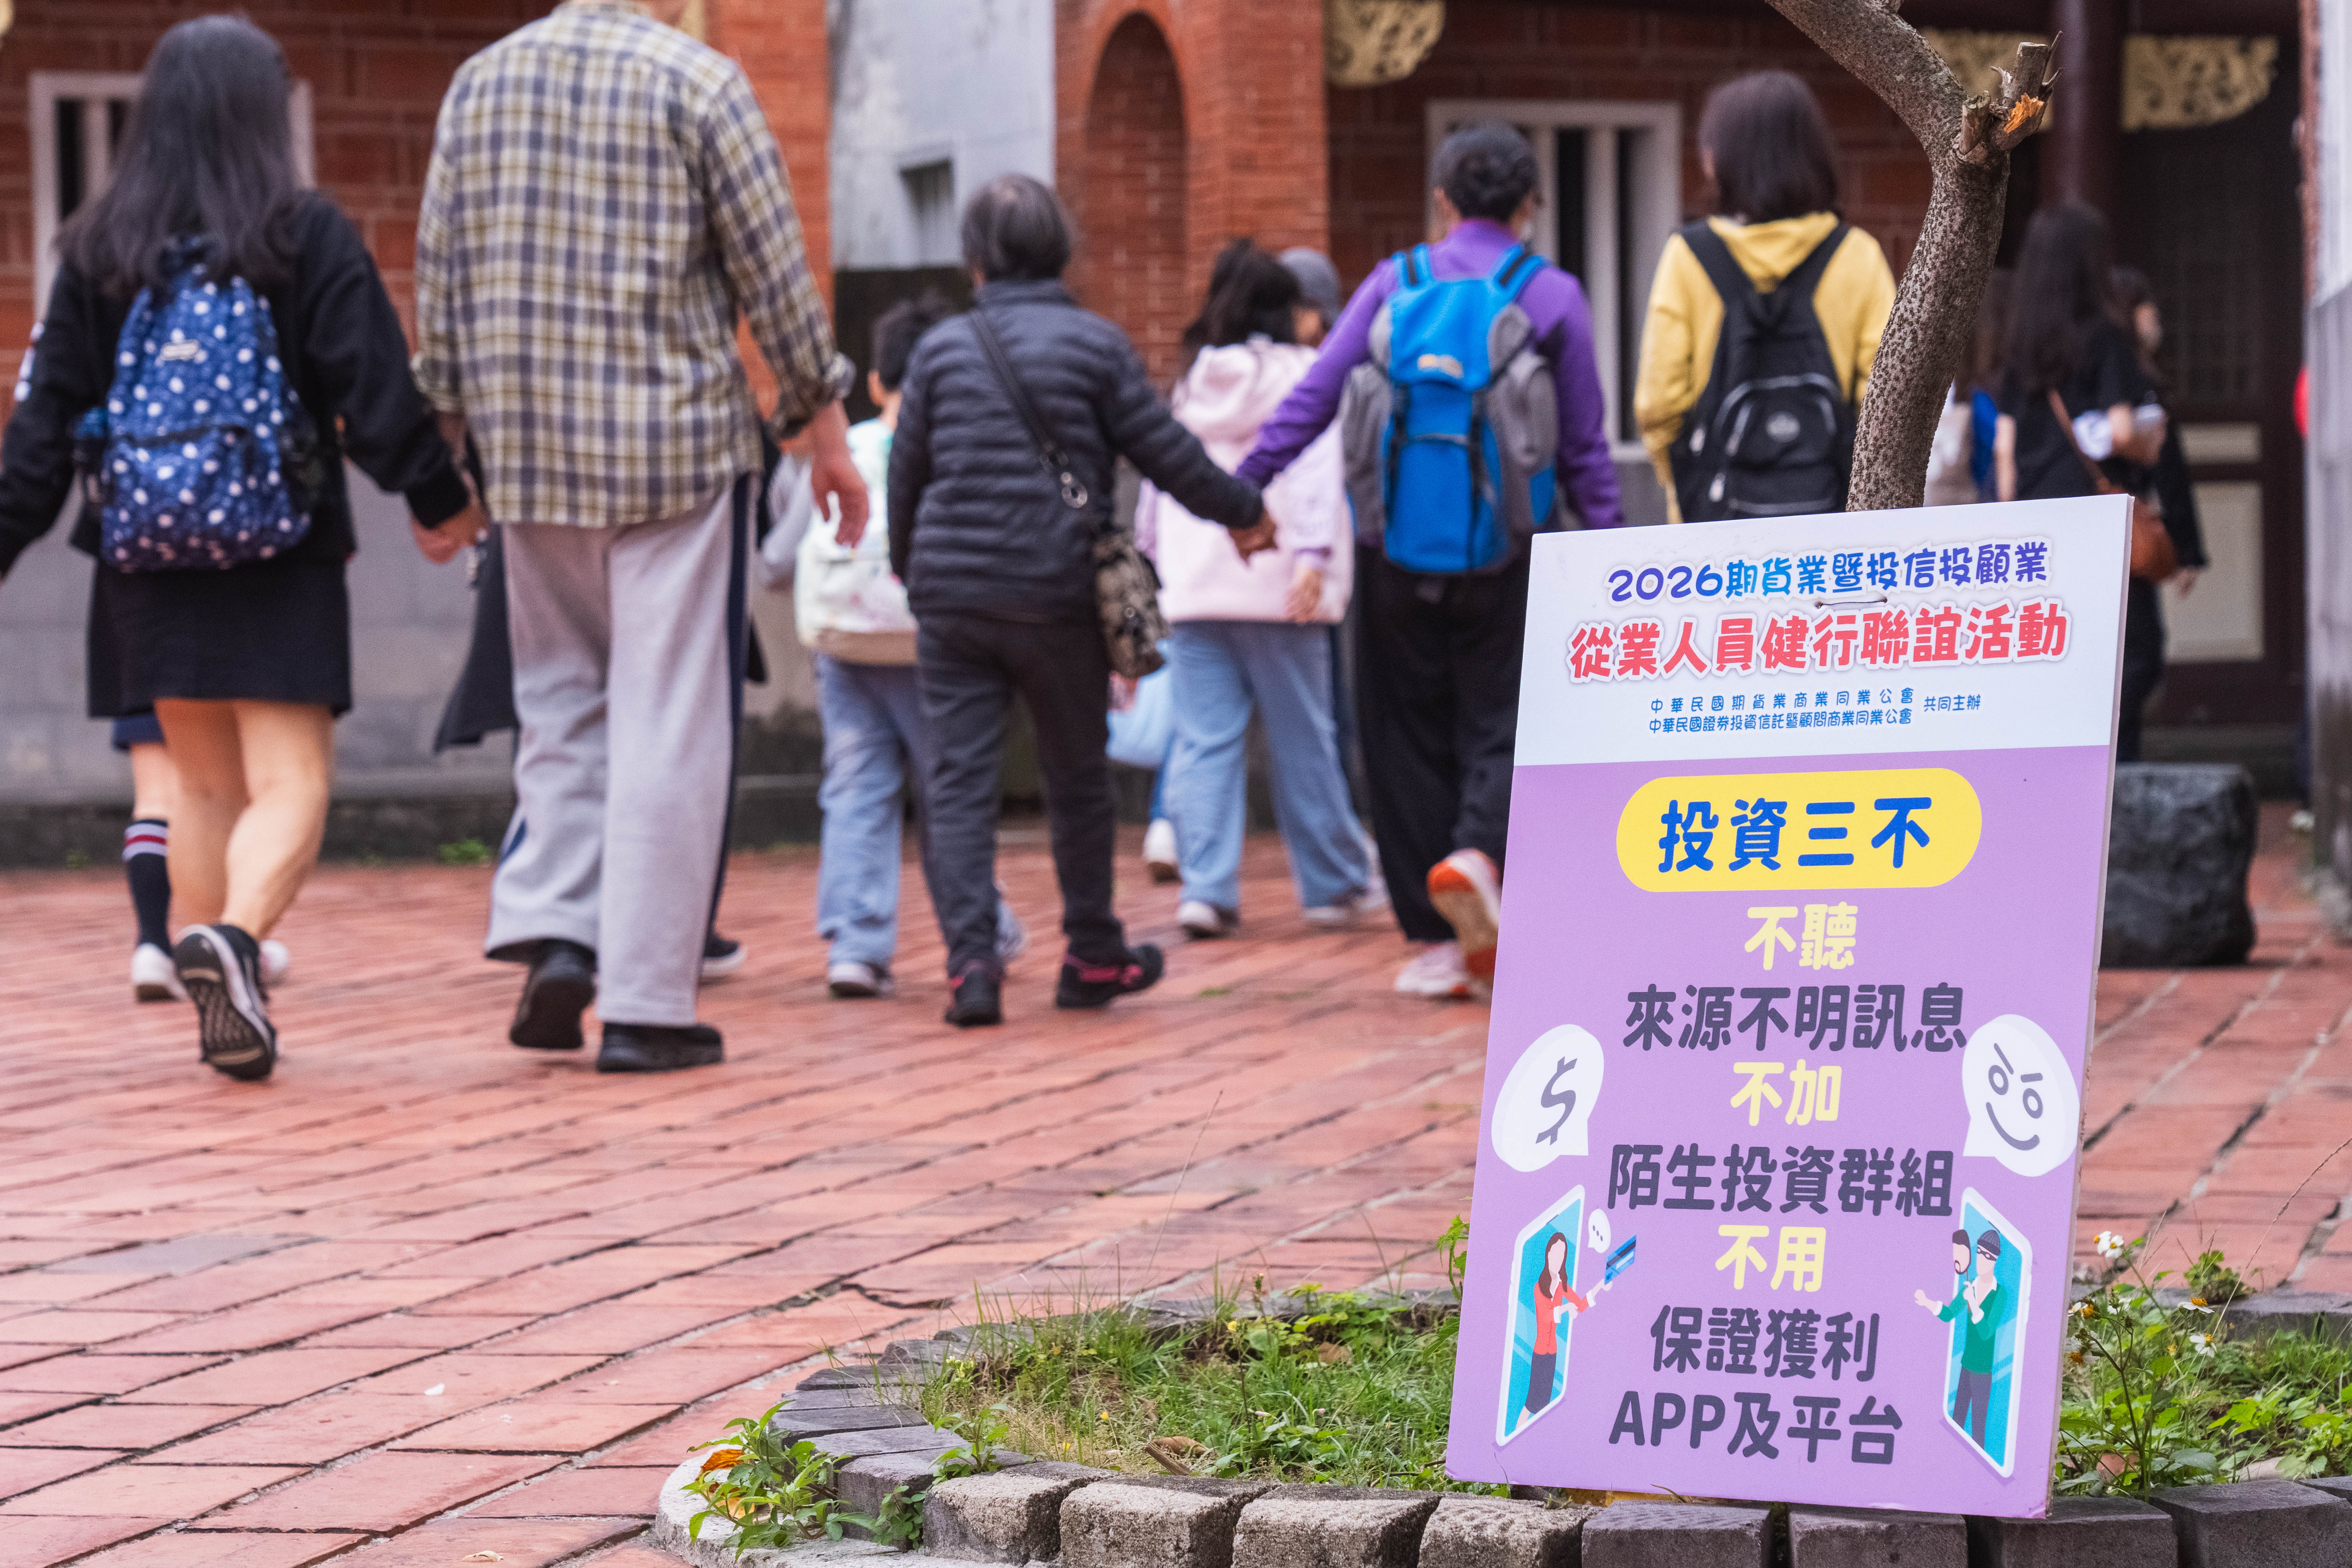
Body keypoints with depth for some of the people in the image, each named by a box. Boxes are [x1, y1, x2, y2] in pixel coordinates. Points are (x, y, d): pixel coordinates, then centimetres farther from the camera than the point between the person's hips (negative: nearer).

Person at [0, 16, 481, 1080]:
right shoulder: (307, 239, -6)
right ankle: (232, 937, -30)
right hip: (280, 557, -3)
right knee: (289, 782, -3)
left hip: (147, 554, 4)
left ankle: (224, 1012, 13)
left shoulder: (99, 249, 3)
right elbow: (378, 393, -6)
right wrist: (440, 502, 7)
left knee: (205, 784, 14)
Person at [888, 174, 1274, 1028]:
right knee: (1077, 778, 13)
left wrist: (908, 569, 26)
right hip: (1057, 596, -1)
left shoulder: (942, 347, 3)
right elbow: (1164, 450, -1)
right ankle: (1094, 958, 24)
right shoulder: (1095, 344, -3)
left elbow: (907, 471, 10)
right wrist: (1243, 509, 15)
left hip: (952, 595, 1)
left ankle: (972, 961, -12)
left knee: (960, 779, 1)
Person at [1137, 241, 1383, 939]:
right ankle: (1334, 886, 14)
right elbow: (1316, 467, -12)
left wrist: (1145, 557, 26)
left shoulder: (1191, 383, 13)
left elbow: (1156, 482, 17)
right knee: (1304, 741, 6)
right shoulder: (1300, 375, 0)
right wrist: (1314, 553, -19)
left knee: (1204, 742, 1)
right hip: (1275, 589, -3)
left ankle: (1206, 887, -10)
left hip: (1193, 592, 3)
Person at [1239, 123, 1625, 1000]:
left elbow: (1314, 397, -2)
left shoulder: (1394, 284, 4)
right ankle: (1478, 850, -28)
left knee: (1405, 733, 8)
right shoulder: (1553, 297, 1)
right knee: (1501, 721, 3)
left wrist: (1247, 486, 3)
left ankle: (1435, 940, 8)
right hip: (1507, 555, -1)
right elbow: (1585, 447, 1)